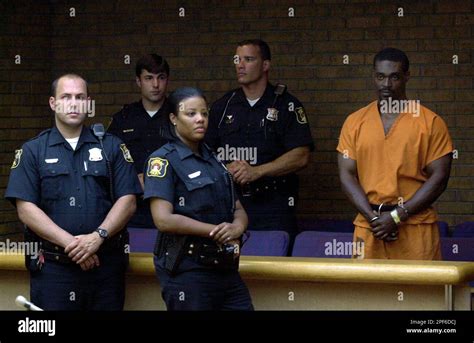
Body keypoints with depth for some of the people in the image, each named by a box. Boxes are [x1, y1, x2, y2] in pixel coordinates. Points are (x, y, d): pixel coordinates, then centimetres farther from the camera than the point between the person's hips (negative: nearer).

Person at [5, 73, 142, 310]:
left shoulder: (112, 147, 10)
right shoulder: (32, 151, 6)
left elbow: (127, 201, 2)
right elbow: (26, 209, -3)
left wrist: (98, 237, -14)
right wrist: (71, 243, -13)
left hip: (106, 264, 1)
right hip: (51, 267, -1)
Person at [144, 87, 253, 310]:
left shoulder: (213, 160, 16)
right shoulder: (164, 160, -6)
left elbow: (238, 210, 15)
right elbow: (163, 219, -16)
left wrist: (237, 228, -9)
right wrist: (215, 231, -14)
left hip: (225, 268, 7)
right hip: (186, 271, -7)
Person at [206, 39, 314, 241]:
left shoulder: (286, 105, 2)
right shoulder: (222, 107, 14)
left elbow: (301, 157, -7)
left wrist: (256, 171, -15)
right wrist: (226, 170, -9)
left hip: (274, 207, -3)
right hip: (230, 204, 3)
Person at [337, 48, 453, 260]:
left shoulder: (431, 123, 1)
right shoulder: (354, 122, 9)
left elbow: (439, 177, -3)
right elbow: (347, 175, 6)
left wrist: (398, 216, -10)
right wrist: (373, 217, -8)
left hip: (416, 229, -2)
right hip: (368, 227, 2)